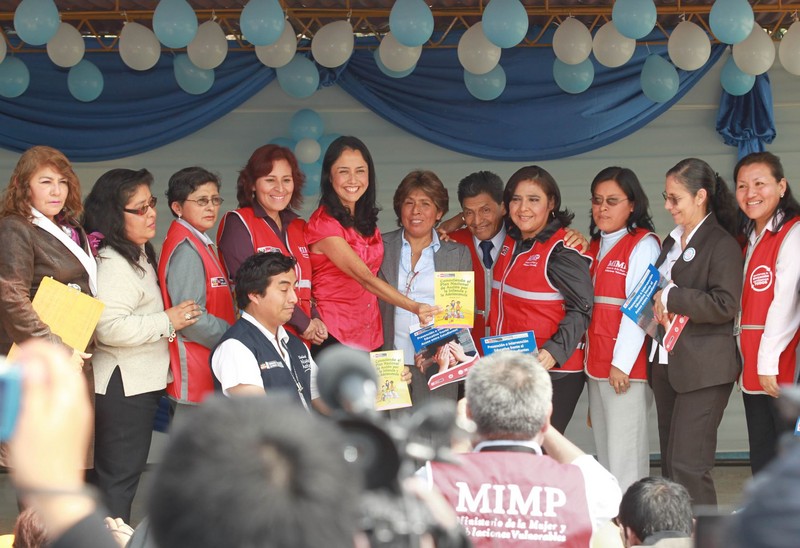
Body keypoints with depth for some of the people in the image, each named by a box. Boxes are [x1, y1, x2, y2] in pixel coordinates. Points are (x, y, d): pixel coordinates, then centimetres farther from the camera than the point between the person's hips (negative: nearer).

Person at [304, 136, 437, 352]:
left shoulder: (368, 222, 10)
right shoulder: (323, 223, -14)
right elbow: (364, 277, -24)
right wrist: (414, 307, -33)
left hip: (371, 338, 7)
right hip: (334, 336, -7)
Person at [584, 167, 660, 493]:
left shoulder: (643, 245, -6)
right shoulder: (594, 246, 17)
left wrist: (622, 362, -18)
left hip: (627, 367, -8)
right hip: (595, 364, 8)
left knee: (624, 453, -9)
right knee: (603, 450, 12)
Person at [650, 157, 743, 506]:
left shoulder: (721, 244, -10)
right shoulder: (673, 241, 16)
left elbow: (725, 306, -19)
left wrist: (672, 297, -15)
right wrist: (659, 307, 6)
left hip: (704, 370, -9)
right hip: (667, 365, 9)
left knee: (688, 465, -11)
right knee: (670, 462, 10)